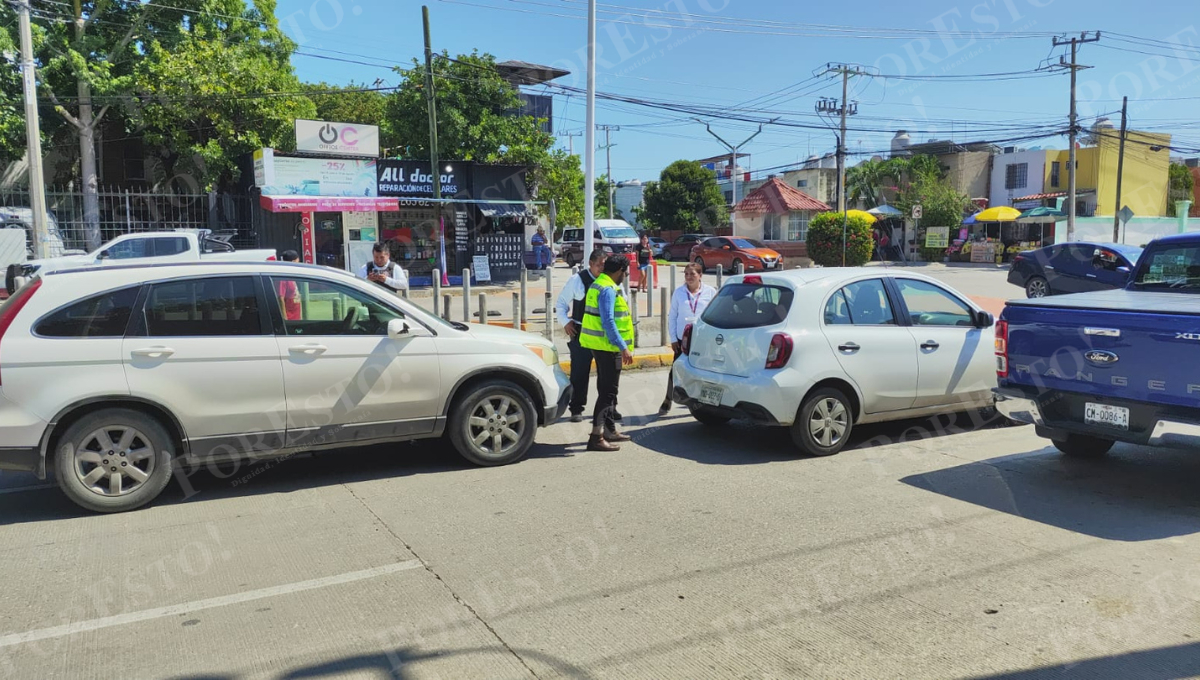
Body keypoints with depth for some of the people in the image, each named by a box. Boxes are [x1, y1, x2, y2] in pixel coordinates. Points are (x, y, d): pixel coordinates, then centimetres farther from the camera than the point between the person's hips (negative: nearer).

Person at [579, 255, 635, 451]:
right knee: (608, 391, -8)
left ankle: (609, 430, 28)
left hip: (602, 346, 11)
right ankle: (596, 437, -8)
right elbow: (608, 322, -24)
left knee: (608, 389, 18)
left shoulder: (600, 284, 15)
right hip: (608, 346, -11)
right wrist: (623, 347, -24)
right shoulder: (608, 289, -17)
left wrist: (621, 346, 23)